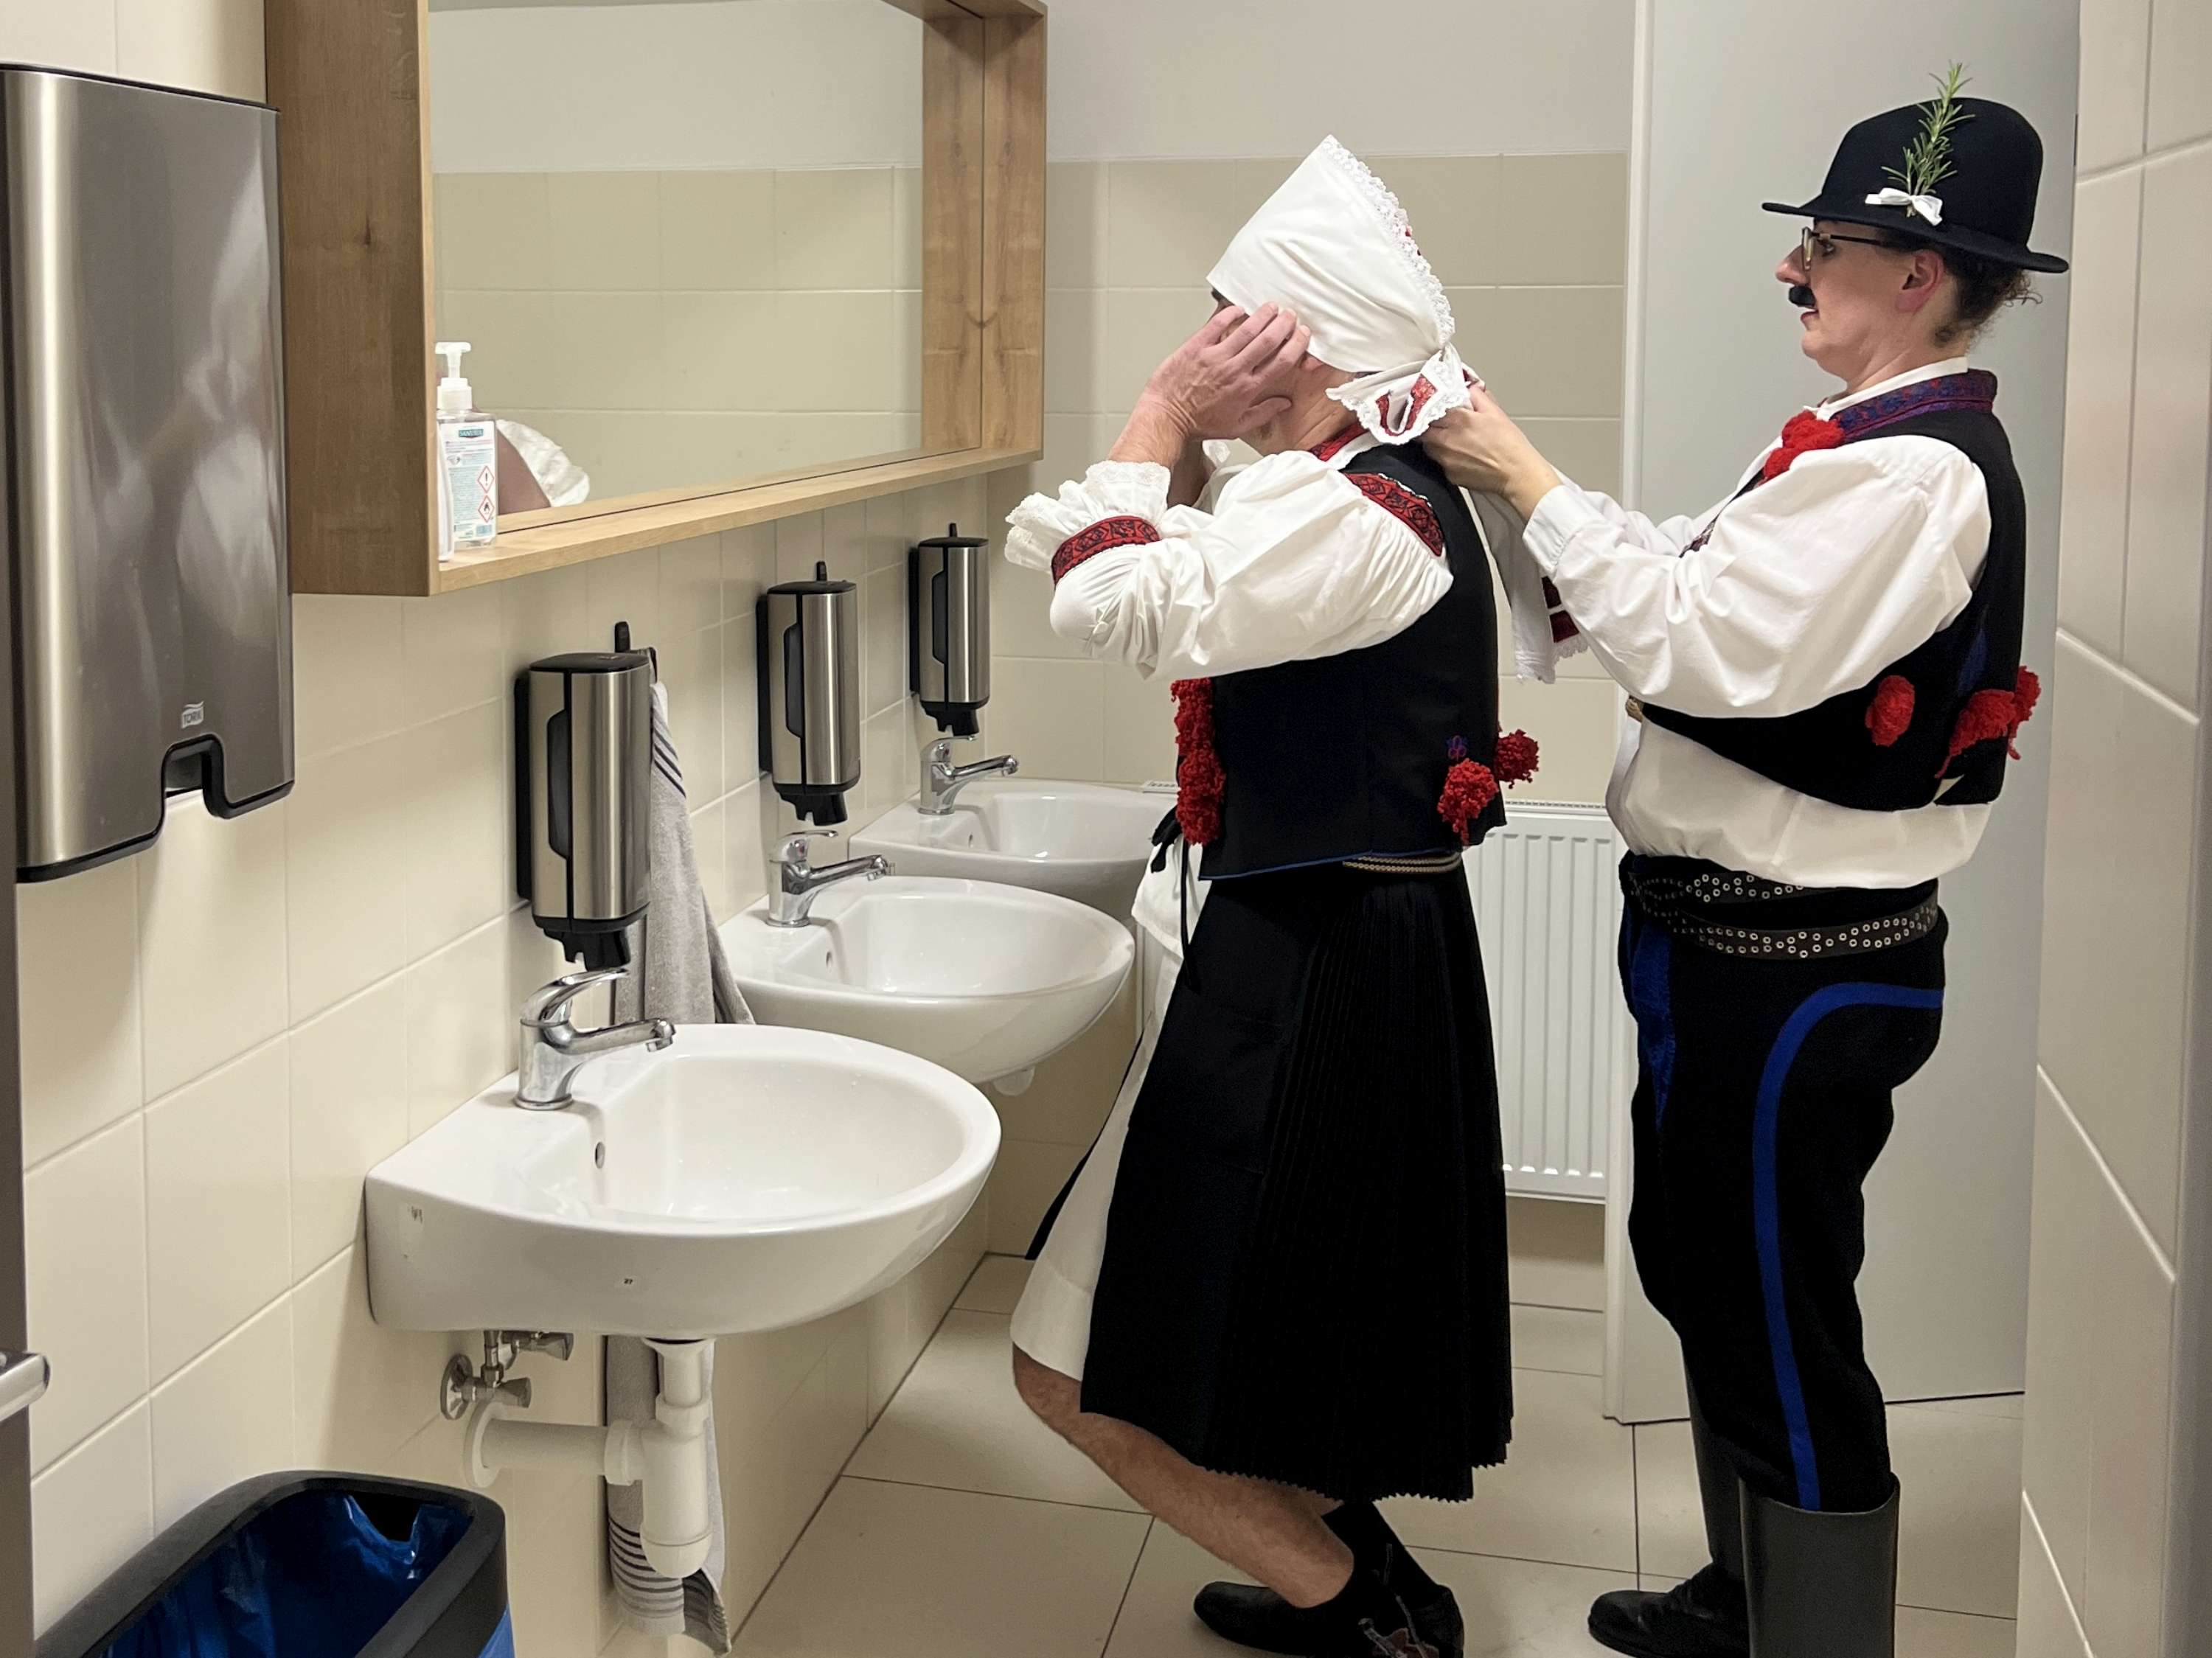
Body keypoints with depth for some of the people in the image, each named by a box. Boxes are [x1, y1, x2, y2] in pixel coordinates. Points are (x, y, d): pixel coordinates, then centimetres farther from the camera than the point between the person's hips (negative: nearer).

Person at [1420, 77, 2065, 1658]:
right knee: (1708, 1272, 23)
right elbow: (1714, 587, 11)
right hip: (1759, 935, 11)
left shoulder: (1913, 472, -22)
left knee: (1778, 1323, 3)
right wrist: (1533, 483, 3)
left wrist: (1532, 481, -18)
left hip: (1787, 971, -11)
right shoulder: (1903, 444, 10)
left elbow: (1697, 648, -25)